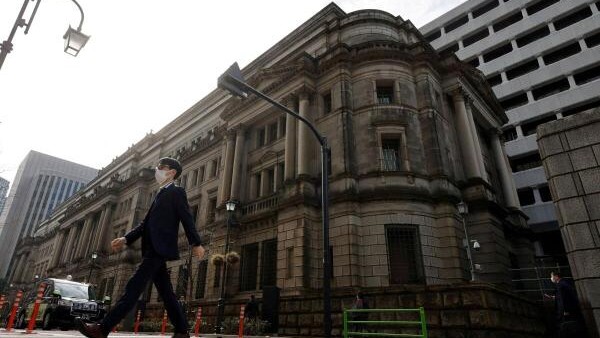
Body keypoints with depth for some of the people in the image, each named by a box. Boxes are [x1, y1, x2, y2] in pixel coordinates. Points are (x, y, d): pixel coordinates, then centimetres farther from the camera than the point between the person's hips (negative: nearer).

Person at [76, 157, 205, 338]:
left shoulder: (176, 192, -1)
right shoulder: (161, 194, 25)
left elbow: (187, 219, -12)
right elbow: (146, 223, 24)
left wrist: (196, 243, -19)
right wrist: (126, 239, 15)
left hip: (159, 248, -9)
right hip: (153, 249, 9)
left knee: (133, 287, -11)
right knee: (166, 292, 8)